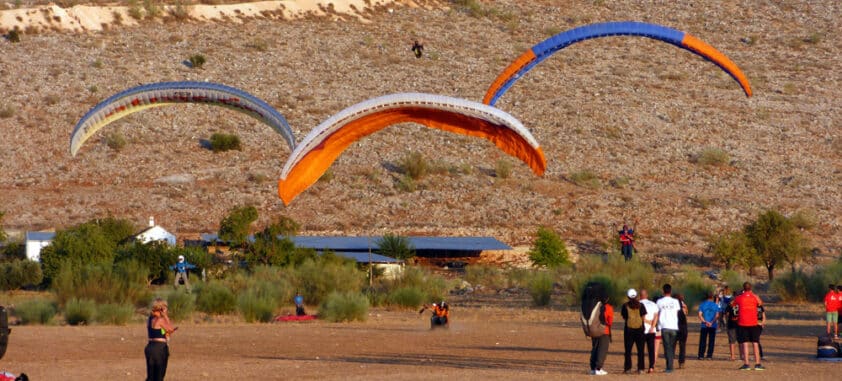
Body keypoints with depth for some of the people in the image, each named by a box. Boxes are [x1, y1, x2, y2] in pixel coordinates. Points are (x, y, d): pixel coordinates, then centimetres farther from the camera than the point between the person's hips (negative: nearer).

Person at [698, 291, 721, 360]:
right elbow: (717, 316, -6)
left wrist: (705, 322, -13)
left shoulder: (702, 304, 5)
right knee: (711, 341, 4)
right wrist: (712, 322, -13)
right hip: (713, 326, 0)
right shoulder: (715, 305, 3)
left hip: (704, 325, 0)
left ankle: (701, 355, 2)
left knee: (702, 341, 5)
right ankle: (709, 355, 2)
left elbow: (700, 315, -6)